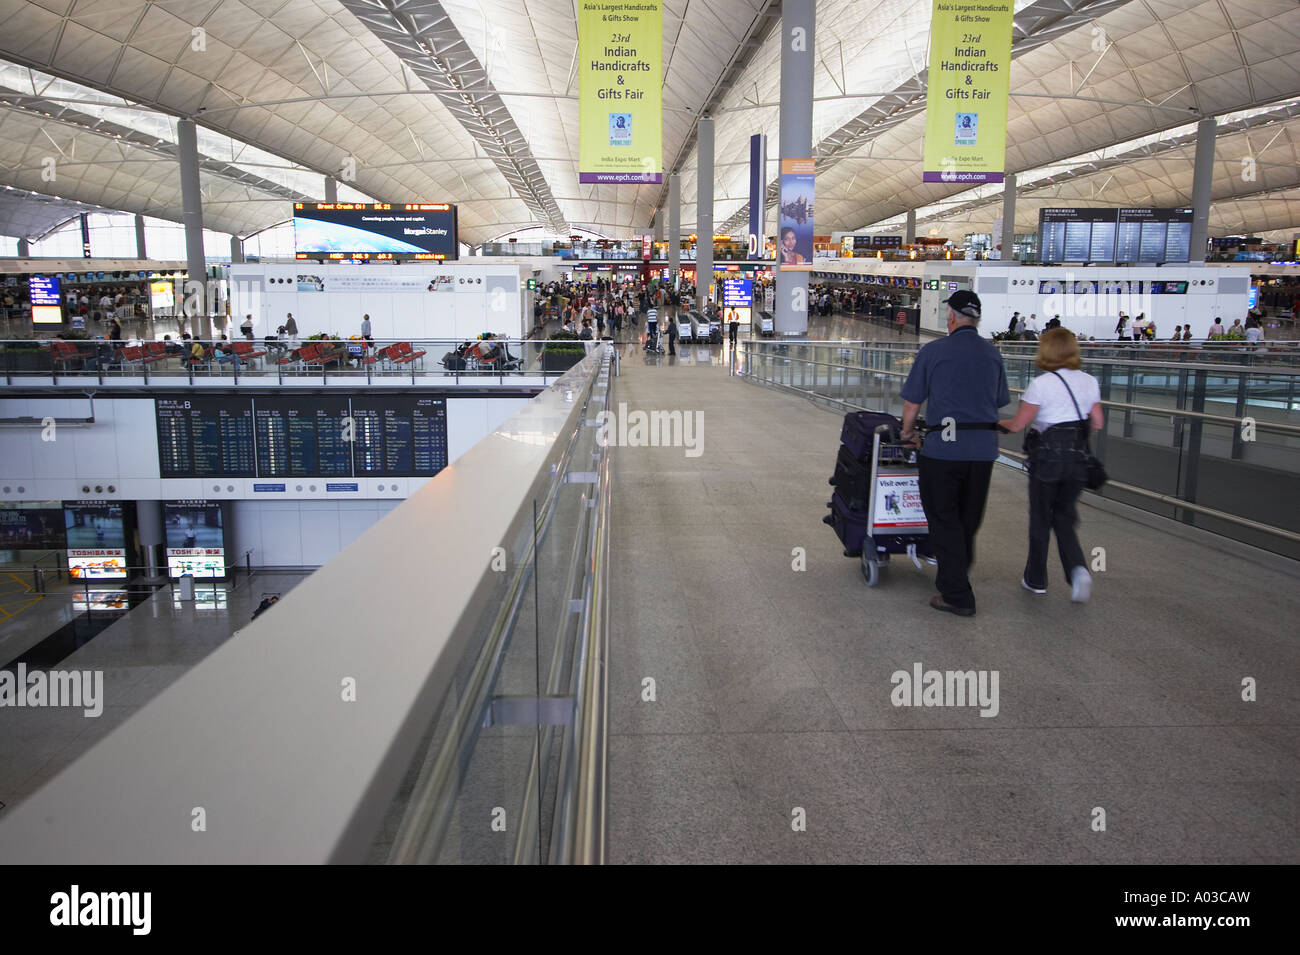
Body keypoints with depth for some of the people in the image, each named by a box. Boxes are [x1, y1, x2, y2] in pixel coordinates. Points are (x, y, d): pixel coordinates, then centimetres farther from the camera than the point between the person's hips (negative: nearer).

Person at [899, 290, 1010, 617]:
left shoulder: (933, 351, -5)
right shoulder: (993, 354, 8)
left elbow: (912, 402, -1)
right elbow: (999, 402, 14)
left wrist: (907, 433, 16)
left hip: (944, 446, -4)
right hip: (984, 448, 5)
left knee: (944, 520, 4)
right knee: (969, 519, 18)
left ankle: (957, 595, 6)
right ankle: (957, 575, 35)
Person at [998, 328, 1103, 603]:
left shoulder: (1040, 384, -12)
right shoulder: (1089, 382, 3)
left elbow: (1016, 425, -10)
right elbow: (1098, 424, 6)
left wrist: (998, 423, 10)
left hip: (1048, 458, -4)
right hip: (1078, 459, 4)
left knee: (1040, 519, 10)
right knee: (1063, 517, 18)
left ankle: (1036, 580, 21)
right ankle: (1077, 568, -5)